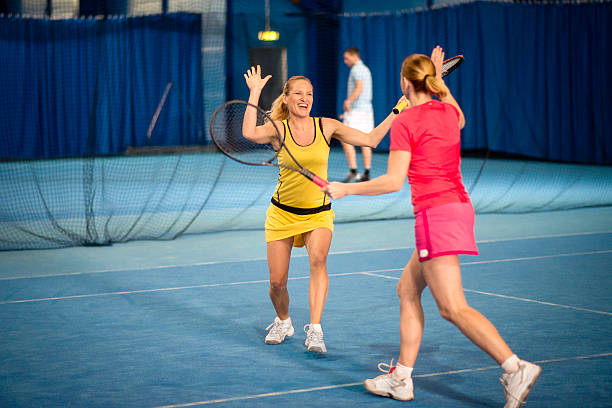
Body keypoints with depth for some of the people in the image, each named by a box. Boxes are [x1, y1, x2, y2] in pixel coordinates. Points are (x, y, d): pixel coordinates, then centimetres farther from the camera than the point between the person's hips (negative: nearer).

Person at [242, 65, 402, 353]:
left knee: (318, 259, -30)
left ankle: (315, 330, -27)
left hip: (318, 213, 0)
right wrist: (254, 93, -28)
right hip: (282, 212, 0)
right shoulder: (278, 129, -8)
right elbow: (249, 133, -30)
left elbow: (371, 139, -2)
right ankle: (283, 322, 34)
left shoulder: (327, 127, -3)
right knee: (277, 281, 1)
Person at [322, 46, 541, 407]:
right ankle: (401, 378, 20)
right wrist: (440, 81, 41)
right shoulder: (449, 112, 11)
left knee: (454, 308, -11)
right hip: (459, 205, 9)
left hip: (436, 213, -9)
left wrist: (346, 189, -5)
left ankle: (516, 368, -22)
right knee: (407, 291, 17)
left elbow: (394, 182, -15)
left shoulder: (405, 122, -10)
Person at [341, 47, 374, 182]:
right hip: (367, 109, 9)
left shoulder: (356, 69, -10)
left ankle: (353, 172, -13)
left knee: (346, 140, -7)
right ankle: (366, 174, 7)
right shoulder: (366, 69, 20)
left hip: (356, 110, -9)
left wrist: (348, 101, -29)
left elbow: (359, 88, -24)